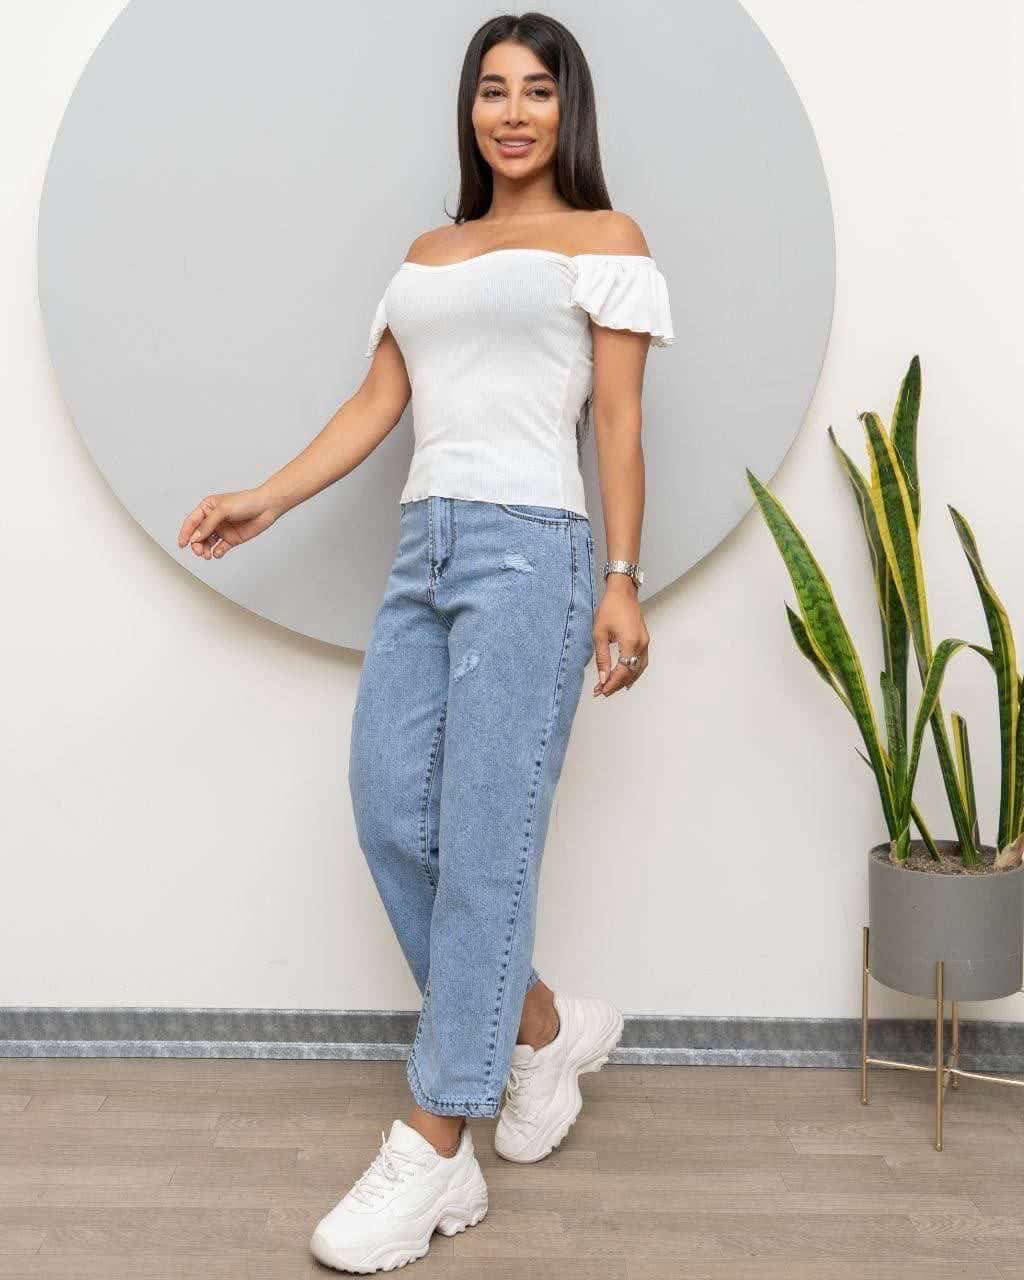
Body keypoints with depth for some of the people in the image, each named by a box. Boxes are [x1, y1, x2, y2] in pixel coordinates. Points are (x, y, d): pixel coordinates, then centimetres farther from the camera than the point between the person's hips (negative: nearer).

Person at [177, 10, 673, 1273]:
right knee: (389, 814, 0)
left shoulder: (605, 240, 9)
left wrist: (623, 582, -5)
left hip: (528, 550, -6)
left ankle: (432, 1152, 0)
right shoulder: (428, 253, 23)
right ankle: (546, 1029, 22)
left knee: (484, 843, -7)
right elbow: (376, 402, 18)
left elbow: (618, 423, 2)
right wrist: (265, 500, 9)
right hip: (422, 550, 6)